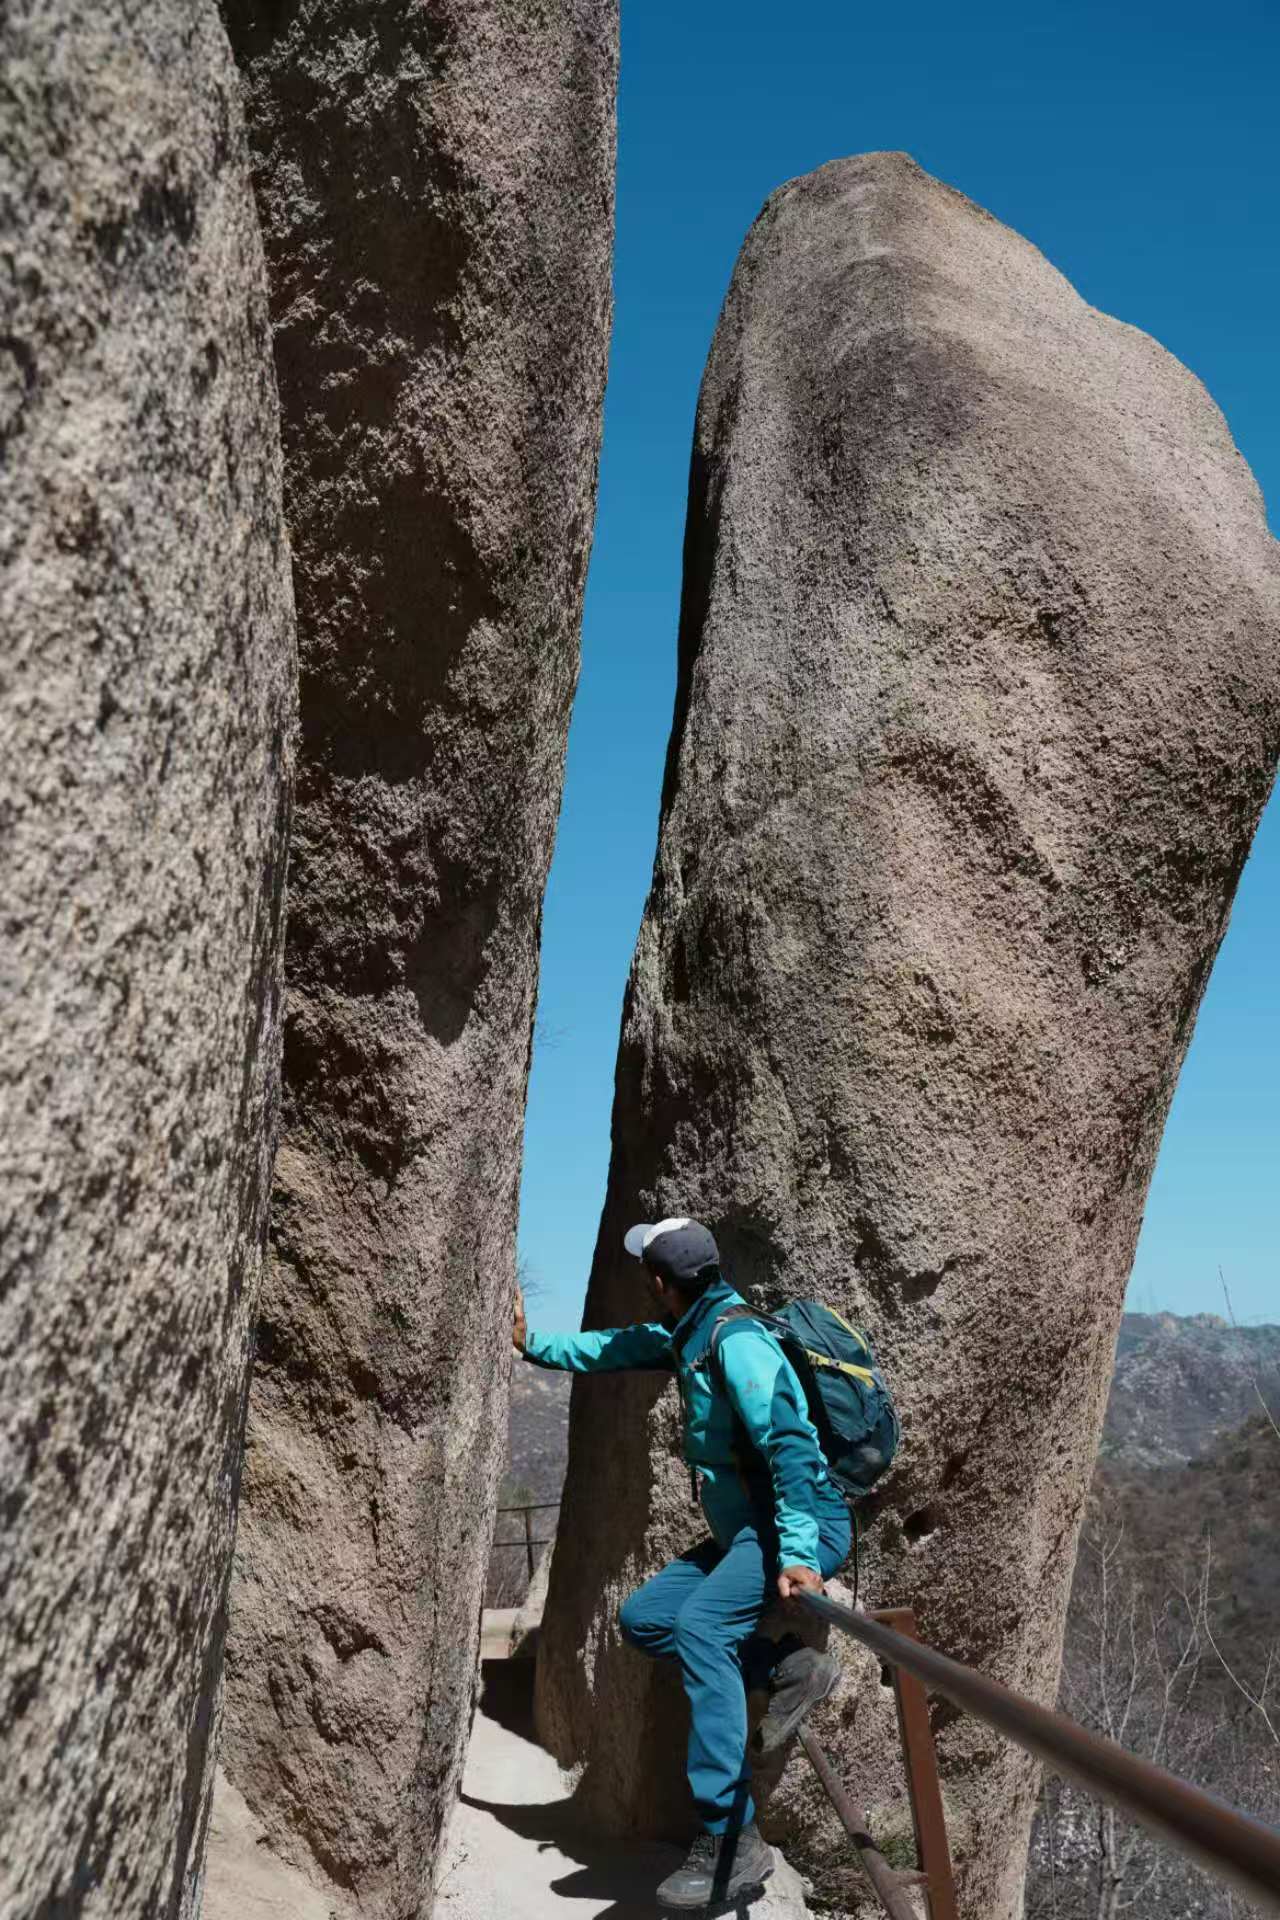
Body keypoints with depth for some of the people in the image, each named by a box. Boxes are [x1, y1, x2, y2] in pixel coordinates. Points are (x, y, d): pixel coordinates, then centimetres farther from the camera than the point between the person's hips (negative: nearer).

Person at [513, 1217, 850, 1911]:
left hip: (803, 1526, -10)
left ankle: (731, 1843, -26)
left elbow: (790, 1443, -29)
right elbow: (612, 1349, 24)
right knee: (643, 1617, 6)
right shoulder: (686, 1335, 8)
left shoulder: (736, 1339, -21)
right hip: (744, 1531, 10)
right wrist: (531, 1342, 23)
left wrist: (797, 1553, -34)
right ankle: (789, 1670, 4)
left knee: (700, 1627, -28)